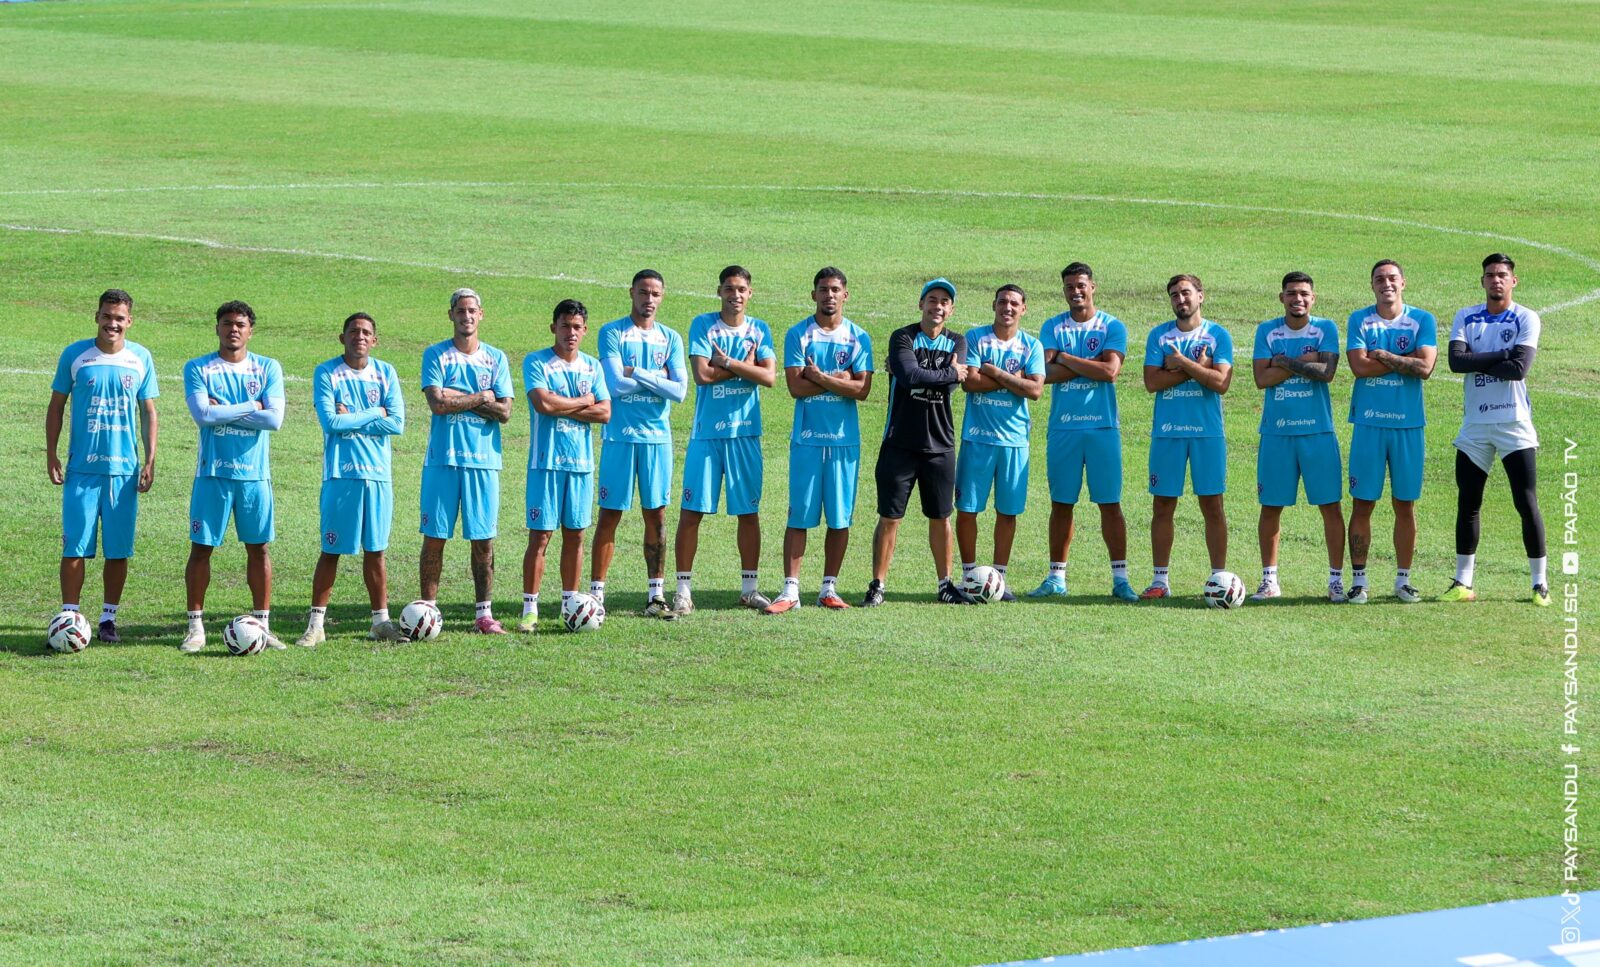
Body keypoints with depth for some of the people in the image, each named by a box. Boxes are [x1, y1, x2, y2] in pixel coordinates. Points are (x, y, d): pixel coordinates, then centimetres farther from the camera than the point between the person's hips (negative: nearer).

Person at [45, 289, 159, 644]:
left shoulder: (141, 358, 4)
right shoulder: (75, 355, 1)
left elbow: (148, 412, 10)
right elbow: (56, 405, 7)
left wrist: (150, 461, 4)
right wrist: (51, 455, 1)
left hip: (124, 468, 1)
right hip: (82, 468, -1)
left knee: (119, 549, 4)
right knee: (75, 546, -5)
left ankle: (109, 618, 14)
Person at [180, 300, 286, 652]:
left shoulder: (268, 369, 5)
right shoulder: (198, 369, 1)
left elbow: (275, 419, -9)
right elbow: (202, 415, -14)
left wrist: (224, 411, -10)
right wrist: (251, 407, -10)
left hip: (255, 473, 1)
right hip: (212, 473, -1)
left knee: (259, 547, 6)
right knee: (201, 547, -1)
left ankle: (262, 623, 14)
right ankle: (195, 626, 5)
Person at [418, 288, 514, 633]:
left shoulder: (496, 358, 9)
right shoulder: (435, 355, 3)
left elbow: (504, 411, -1)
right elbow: (437, 403, -11)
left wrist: (458, 398, -9)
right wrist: (481, 398, -5)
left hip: (483, 459, 2)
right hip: (443, 458, -2)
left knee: (483, 539, 2)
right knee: (435, 536, -1)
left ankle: (483, 613, 7)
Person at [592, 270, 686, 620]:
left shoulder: (670, 339, 9)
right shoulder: (612, 333, -1)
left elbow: (680, 390, -3)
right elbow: (615, 384, -13)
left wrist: (637, 374, -10)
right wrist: (658, 378, -6)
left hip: (657, 436, 3)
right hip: (620, 436, -3)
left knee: (656, 514, 5)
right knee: (610, 514, -2)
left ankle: (656, 594, 10)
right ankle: (596, 592, 1)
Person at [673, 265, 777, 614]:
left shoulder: (759, 330, 7)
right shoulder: (703, 325, 0)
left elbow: (769, 376, -6)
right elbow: (702, 374, -13)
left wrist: (727, 362, -12)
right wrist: (745, 368, -7)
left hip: (746, 432, 2)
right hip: (707, 431, -2)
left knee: (749, 512, 7)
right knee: (692, 511, -3)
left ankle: (750, 586, 17)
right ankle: (684, 588, 3)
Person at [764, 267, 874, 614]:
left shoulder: (858, 337, 5)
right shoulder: (798, 335, 1)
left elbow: (862, 389, -5)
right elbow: (796, 386, -9)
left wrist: (821, 378, -10)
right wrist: (839, 380, -7)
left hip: (844, 439, 2)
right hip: (807, 438, -2)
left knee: (840, 517, 4)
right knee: (799, 515, -3)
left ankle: (829, 588, 13)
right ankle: (790, 590, -2)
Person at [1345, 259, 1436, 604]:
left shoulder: (1422, 321, 4)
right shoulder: (1359, 320, 5)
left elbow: (1425, 367, -9)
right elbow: (1359, 366, -10)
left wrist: (1383, 355, -8)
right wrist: (1404, 361, -7)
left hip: (1408, 423, 0)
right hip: (1369, 422, 0)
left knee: (1405, 505, 4)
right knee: (1362, 504, -1)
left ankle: (1403, 579, 13)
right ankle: (1358, 580, 6)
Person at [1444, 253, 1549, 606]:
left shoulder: (1526, 319, -3)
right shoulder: (1466, 318, 7)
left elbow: (1519, 368, -17)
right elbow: (1455, 361, -10)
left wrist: (1476, 361, -9)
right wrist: (1502, 355, -14)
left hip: (1513, 424, -3)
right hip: (1475, 425, 3)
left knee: (1527, 504, -3)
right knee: (1468, 504, 6)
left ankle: (1539, 583, 3)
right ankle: (1462, 582, 13)